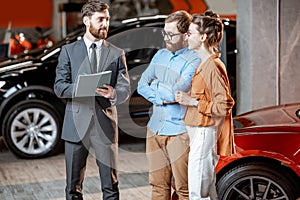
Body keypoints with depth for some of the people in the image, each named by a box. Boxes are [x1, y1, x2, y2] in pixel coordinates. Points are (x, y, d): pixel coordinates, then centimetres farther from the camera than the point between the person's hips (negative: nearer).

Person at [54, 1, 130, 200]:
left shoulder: (117, 54, 10)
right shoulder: (69, 51, 7)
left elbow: (125, 89, 3)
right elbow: (59, 87, 0)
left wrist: (113, 94, -21)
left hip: (106, 125, 1)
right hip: (77, 125, 0)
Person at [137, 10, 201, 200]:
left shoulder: (194, 61, -10)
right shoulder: (160, 55, 13)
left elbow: (175, 93, -20)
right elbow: (142, 85, 9)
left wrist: (155, 86, -1)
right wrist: (162, 98, -7)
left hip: (179, 132, -6)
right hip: (155, 129, 6)